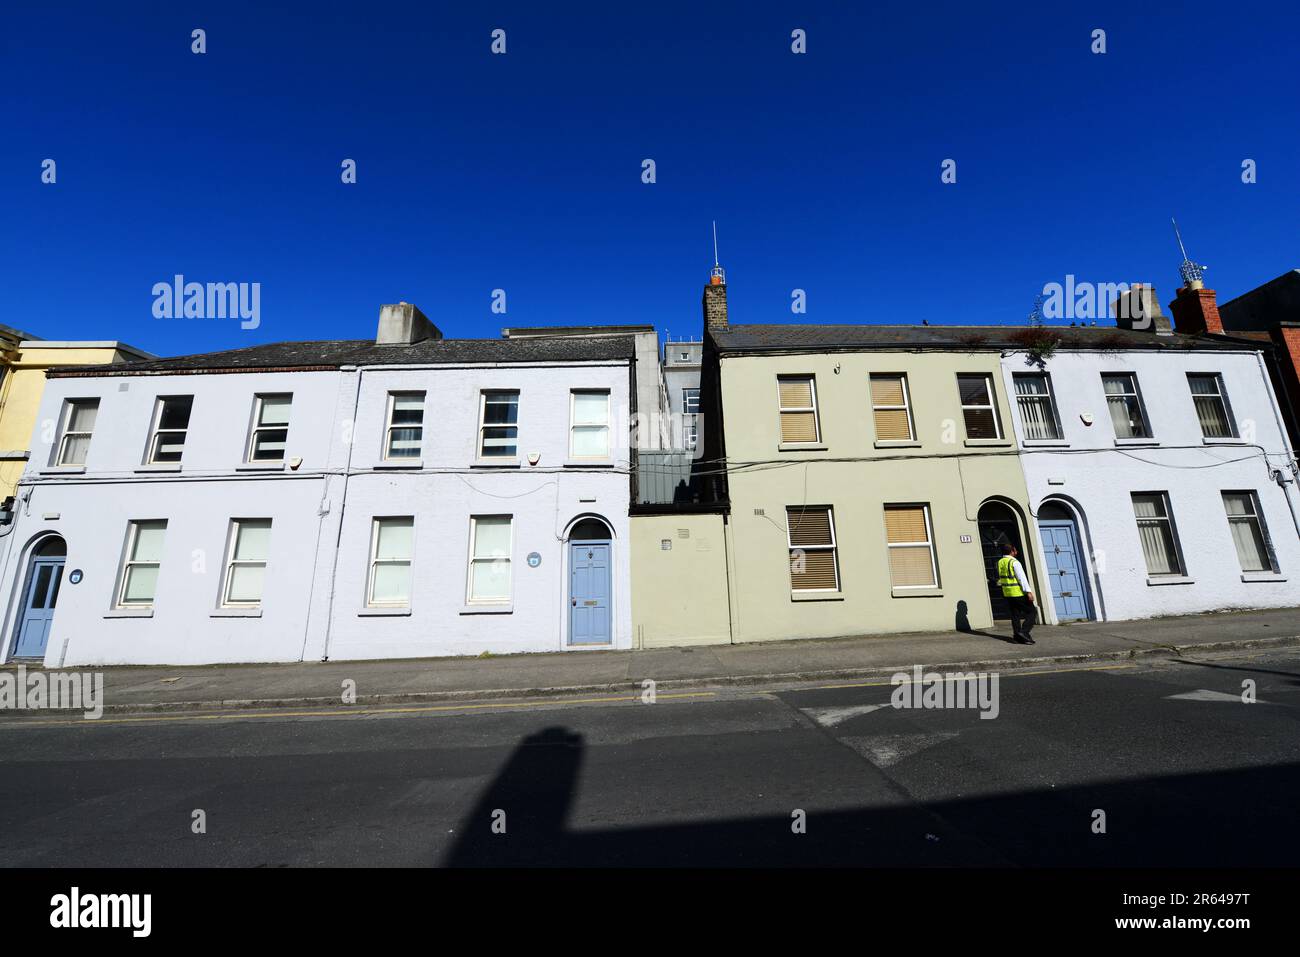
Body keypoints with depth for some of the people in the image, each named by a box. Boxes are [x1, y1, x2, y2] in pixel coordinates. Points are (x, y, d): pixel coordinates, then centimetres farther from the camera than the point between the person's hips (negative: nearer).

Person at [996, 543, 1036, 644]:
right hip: (1019, 593, -7)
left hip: (1007, 593, 7)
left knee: (1015, 614, 12)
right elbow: (1022, 578, -18)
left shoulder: (1000, 563, 8)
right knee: (1032, 612, 3)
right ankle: (1024, 631, -8)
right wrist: (1028, 591, -19)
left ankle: (1017, 634, 12)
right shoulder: (1014, 562, -13)